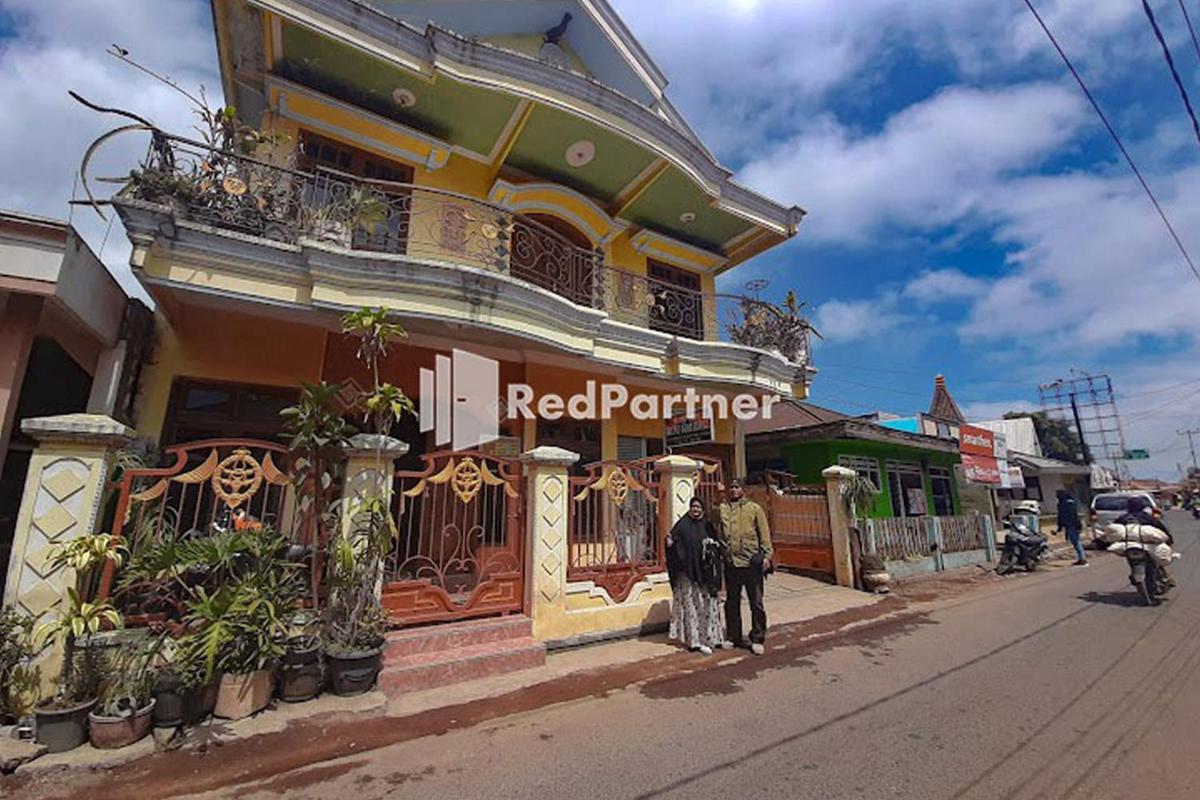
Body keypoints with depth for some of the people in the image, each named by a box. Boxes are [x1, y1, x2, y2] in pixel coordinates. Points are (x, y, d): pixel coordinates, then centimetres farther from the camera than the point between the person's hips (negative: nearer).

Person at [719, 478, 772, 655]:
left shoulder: (754, 508, 3)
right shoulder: (722, 509, 7)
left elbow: (764, 533, 0)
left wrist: (766, 555, -6)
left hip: (752, 563, -2)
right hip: (731, 563, 2)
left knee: (756, 603, 6)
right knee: (731, 602, 12)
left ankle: (757, 639, 18)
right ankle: (732, 637, 25)